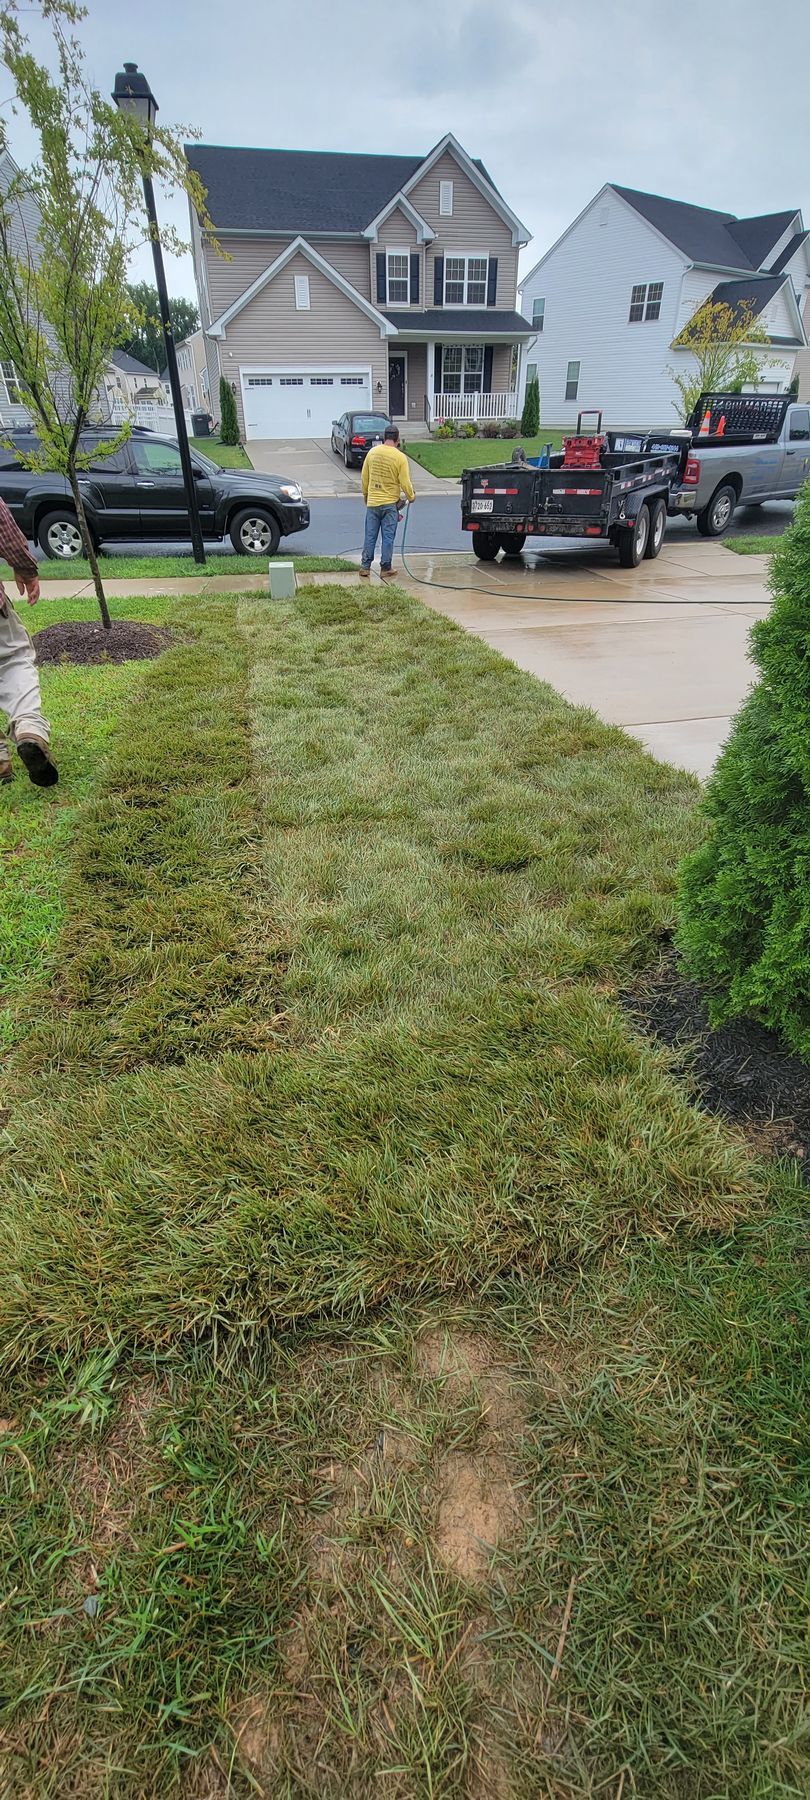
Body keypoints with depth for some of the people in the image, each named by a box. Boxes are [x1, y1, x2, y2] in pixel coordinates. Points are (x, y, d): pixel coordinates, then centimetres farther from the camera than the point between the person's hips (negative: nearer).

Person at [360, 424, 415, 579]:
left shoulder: (372, 452, 0)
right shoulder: (400, 457, -11)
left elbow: (364, 477, 7)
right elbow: (405, 483, -9)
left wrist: (365, 494, 22)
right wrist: (411, 497, 8)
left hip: (372, 502, 3)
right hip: (390, 503, -3)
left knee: (370, 536, 9)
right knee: (388, 537, 5)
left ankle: (365, 567, 12)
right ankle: (385, 568, 8)